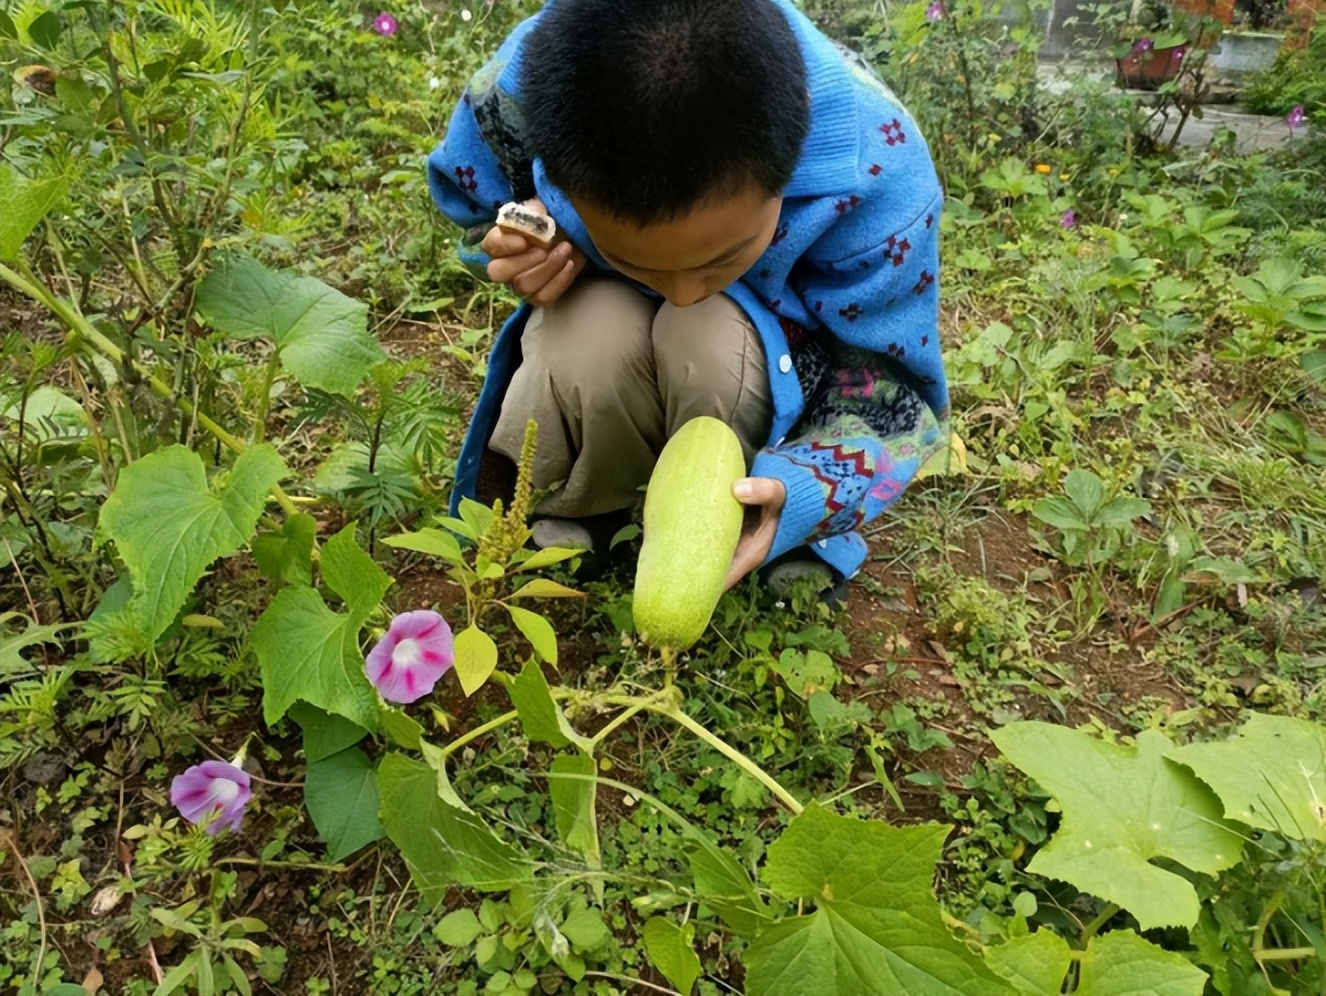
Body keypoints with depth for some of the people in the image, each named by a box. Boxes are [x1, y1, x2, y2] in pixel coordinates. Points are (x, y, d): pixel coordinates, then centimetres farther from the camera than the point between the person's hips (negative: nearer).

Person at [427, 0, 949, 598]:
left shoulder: (878, 169, -32)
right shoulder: (514, 97, -28)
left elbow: (890, 386, -20)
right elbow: (473, 204, -2)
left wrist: (799, 491, -40)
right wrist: (523, 250, -27)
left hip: (774, 361, -1)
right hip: (597, 350, 1)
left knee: (712, 338, -36)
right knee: (588, 333, -34)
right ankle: (566, 515, -3)